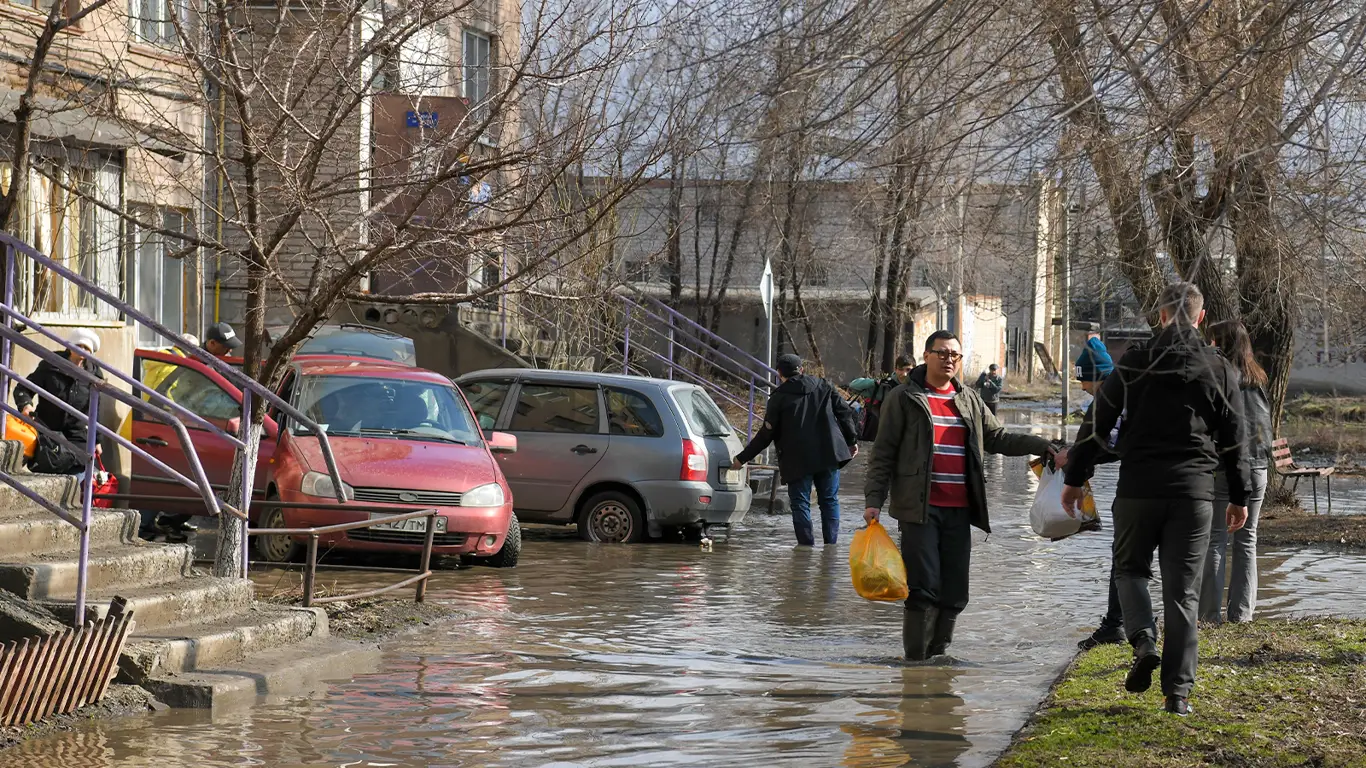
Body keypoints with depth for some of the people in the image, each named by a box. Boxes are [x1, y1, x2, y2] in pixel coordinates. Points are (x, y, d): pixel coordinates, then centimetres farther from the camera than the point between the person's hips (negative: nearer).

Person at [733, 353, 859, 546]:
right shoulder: (822, 386, 8)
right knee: (829, 500, 11)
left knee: (800, 502, 4)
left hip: (798, 460, -3)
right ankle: (831, 543, 7)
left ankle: (806, 543, 0)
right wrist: (852, 440, 19)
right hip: (828, 455, 3)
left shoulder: (779, 397, -3)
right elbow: (845, 412, 7)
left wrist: (743, 458, 5)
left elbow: (766, 434, -3)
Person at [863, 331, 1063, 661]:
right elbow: (883, 454, 0)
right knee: (924, 587, -11)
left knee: (955, 593, 6)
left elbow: (999, 438, 20)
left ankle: (938, 657, 18)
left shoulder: (970, 400, 16)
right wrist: (874, 500, -9)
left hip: (959, 509, 5)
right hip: (919, 509, -5)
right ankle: (916, 660, -3)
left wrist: (1046, 448, 9)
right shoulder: (905, 399, 1)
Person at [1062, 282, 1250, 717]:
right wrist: (1240, 497, 17)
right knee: (1183, 591, 4)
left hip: (1138, 489, -1)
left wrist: (1075, 479, 12)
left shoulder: (1133, 364, 1)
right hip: (1194, 493, 1)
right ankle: (1178, 692, 1)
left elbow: (1099, 424, 3)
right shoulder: (1219, 371, 4)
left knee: (1130, 568, 19)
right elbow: (1233, 441, 7)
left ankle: (1144, 641, -8)